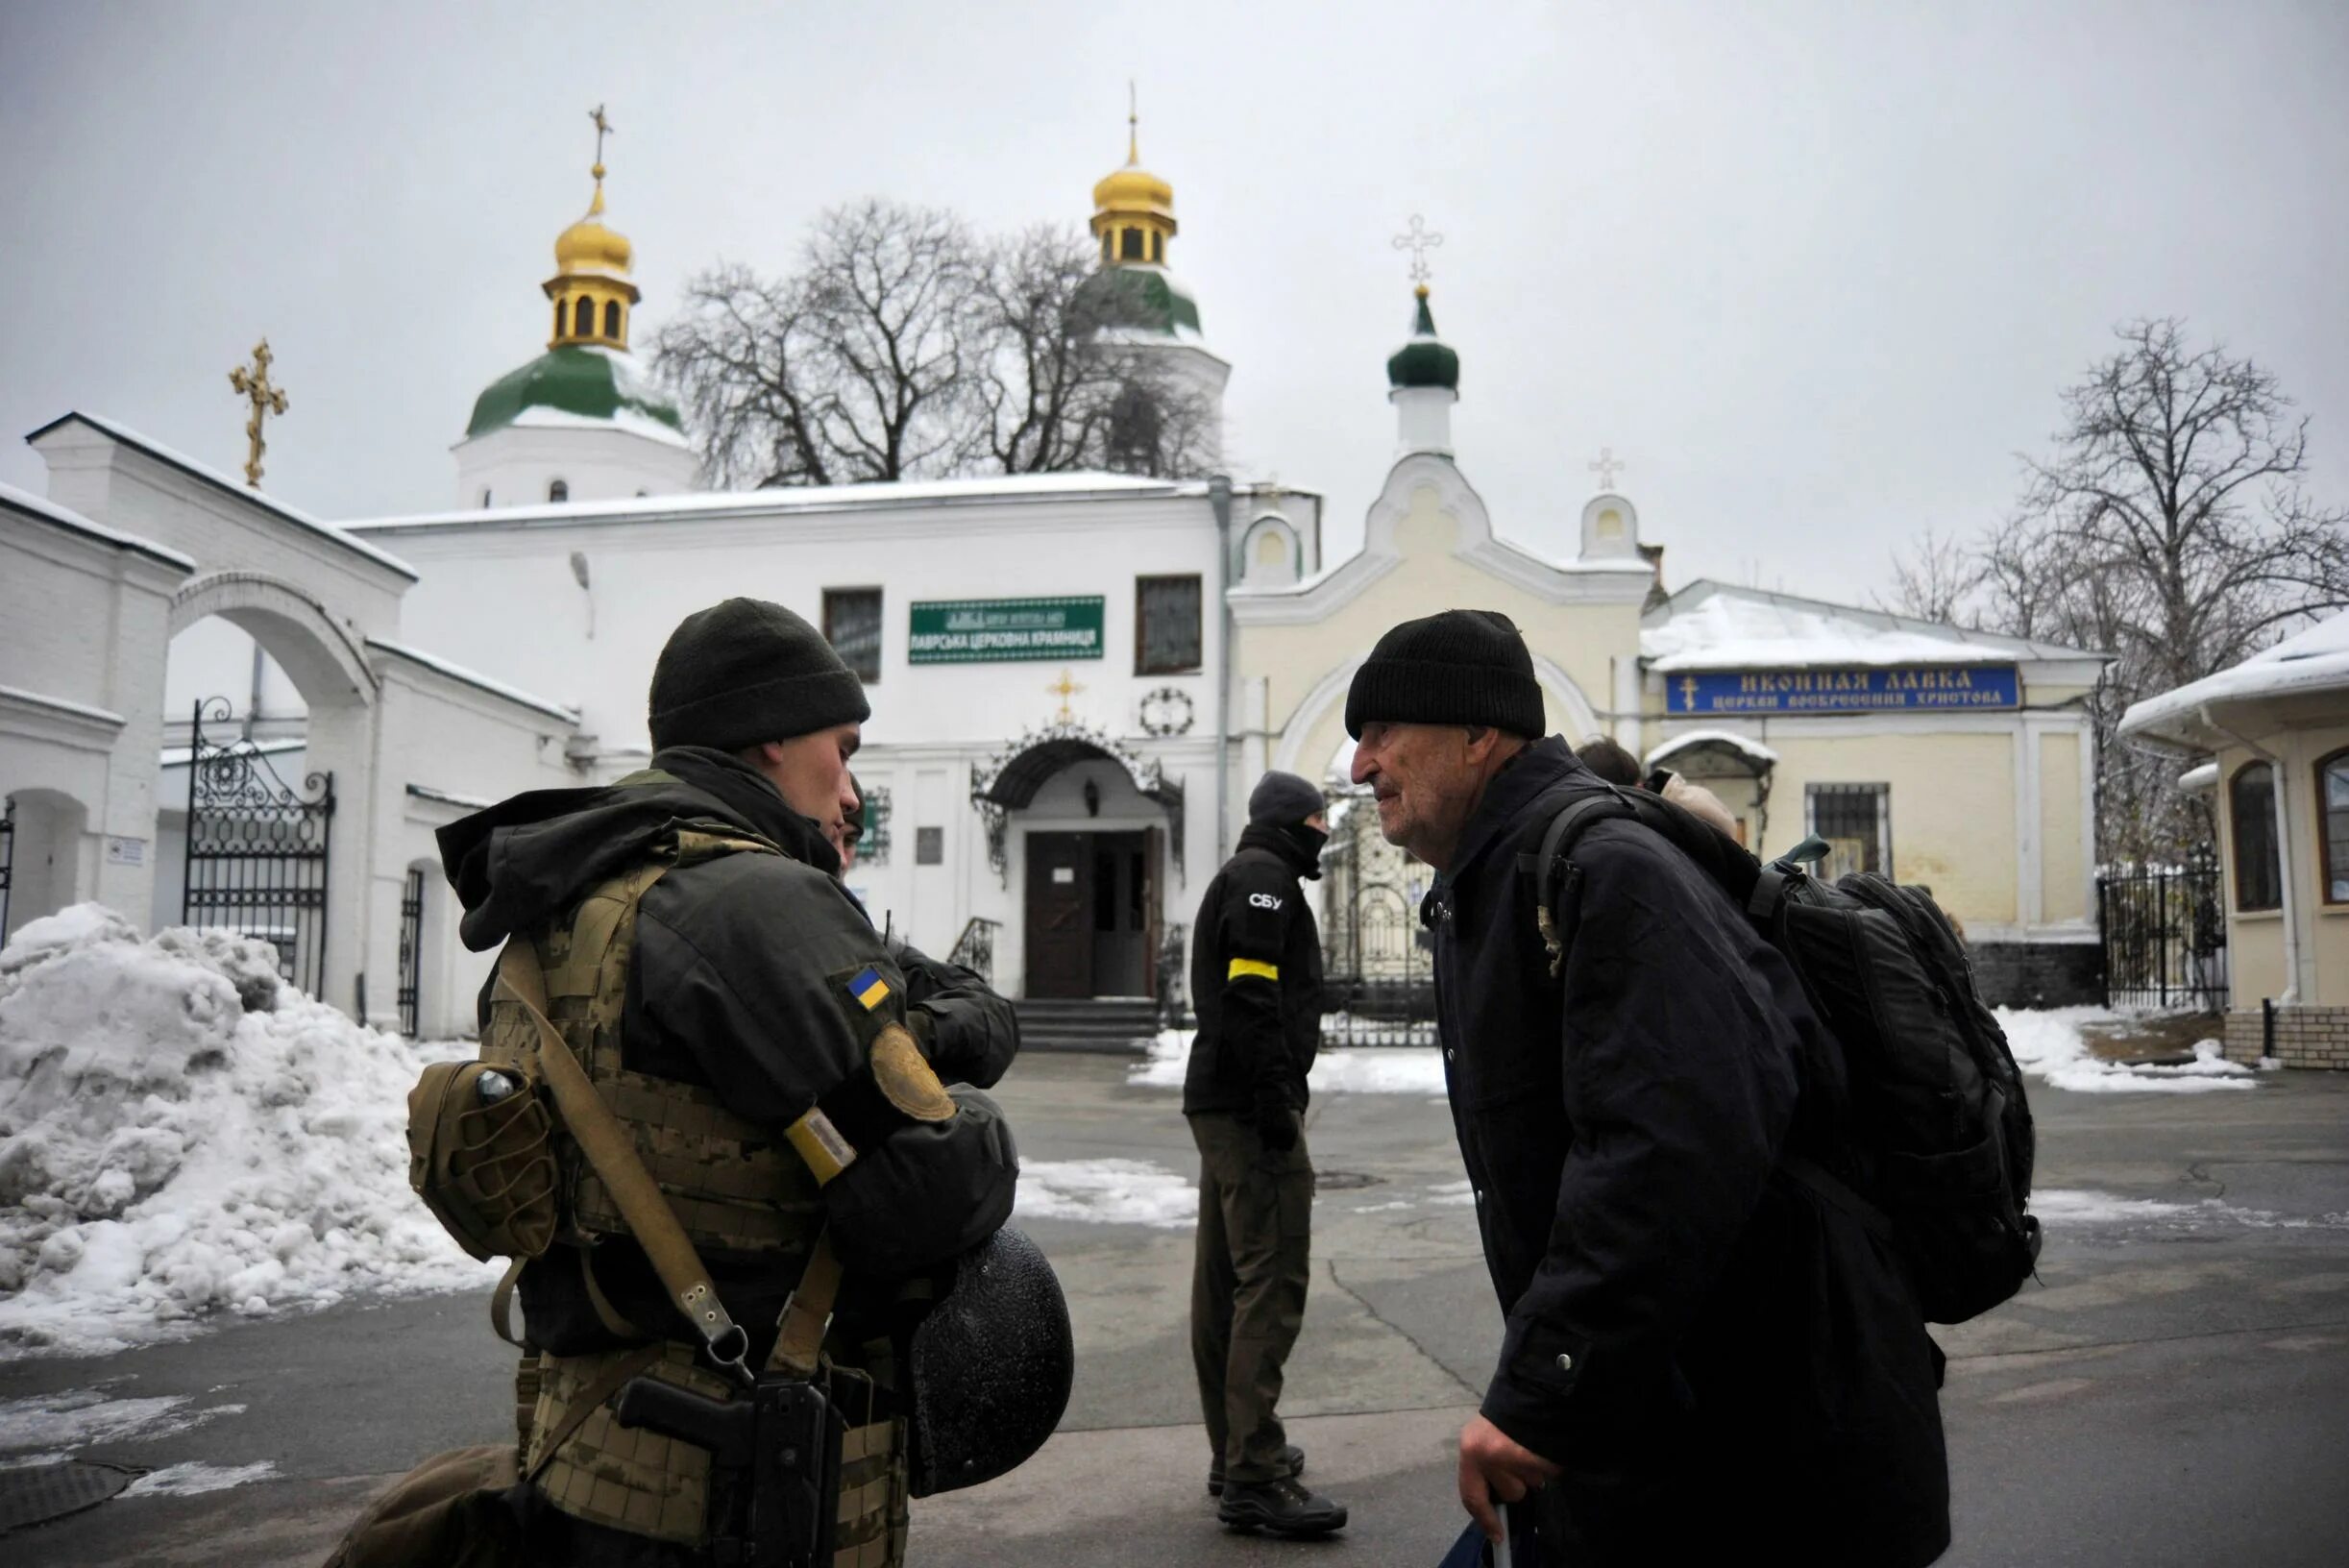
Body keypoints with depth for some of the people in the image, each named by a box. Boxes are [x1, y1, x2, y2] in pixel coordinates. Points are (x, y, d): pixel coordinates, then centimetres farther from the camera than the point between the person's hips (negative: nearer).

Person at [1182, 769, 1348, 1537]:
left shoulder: (1240, 878, 24)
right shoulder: (1263, 877, -8)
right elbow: (1253, 995, -20)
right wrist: (1276, 1099, -21)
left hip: (1220, 1101, 11)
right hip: (1250, 1103, -11)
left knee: (1226, 1279, 13)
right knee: (1273, 1279, -11)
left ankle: (1235, 1452, 22)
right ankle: (1254, 1478, -10)